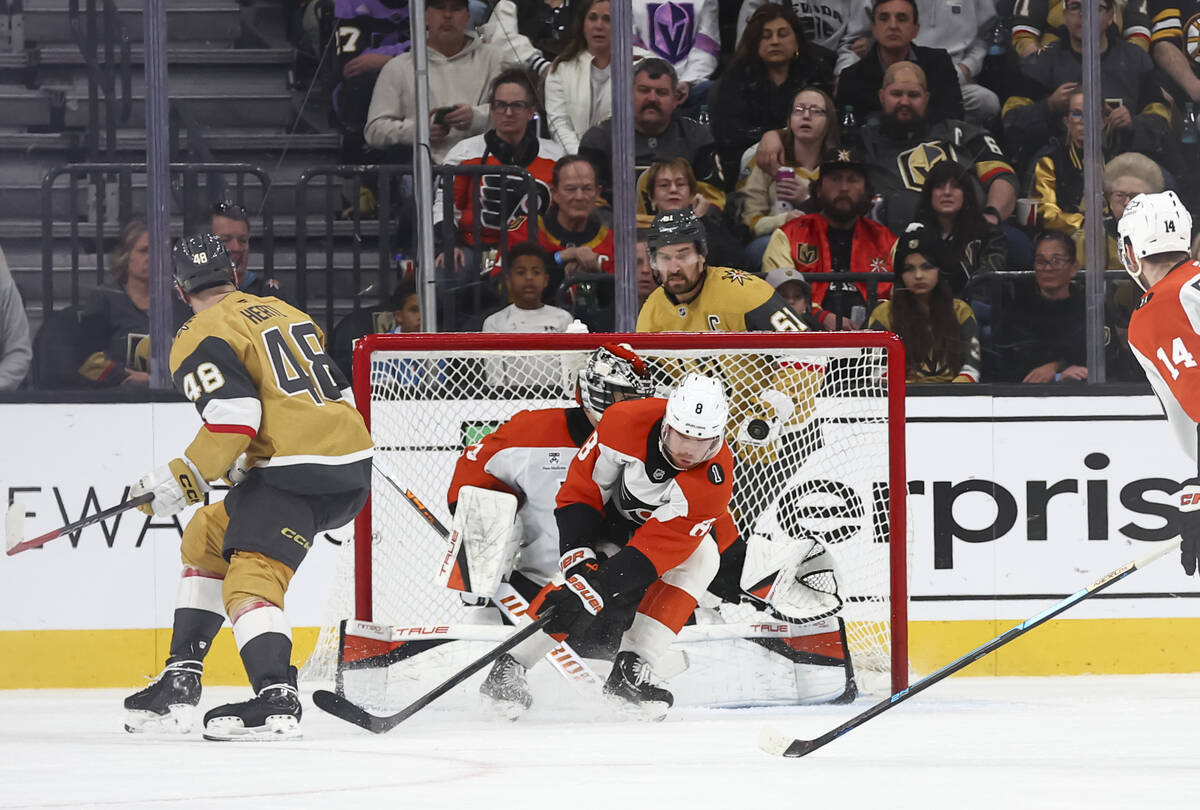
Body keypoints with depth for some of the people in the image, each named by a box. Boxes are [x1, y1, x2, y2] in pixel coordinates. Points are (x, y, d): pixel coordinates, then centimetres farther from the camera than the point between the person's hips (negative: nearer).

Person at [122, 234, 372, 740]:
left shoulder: (201, 339, -2)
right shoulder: (286, 313, 23)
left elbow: (234, 416, -17)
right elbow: (340, 393, 27)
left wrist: (182, 481, -10)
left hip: (297, 470, -9)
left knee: (250, 579, -17)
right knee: (207, 536, 20)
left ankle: (275, 700, -40)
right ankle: (180, 680, 17)